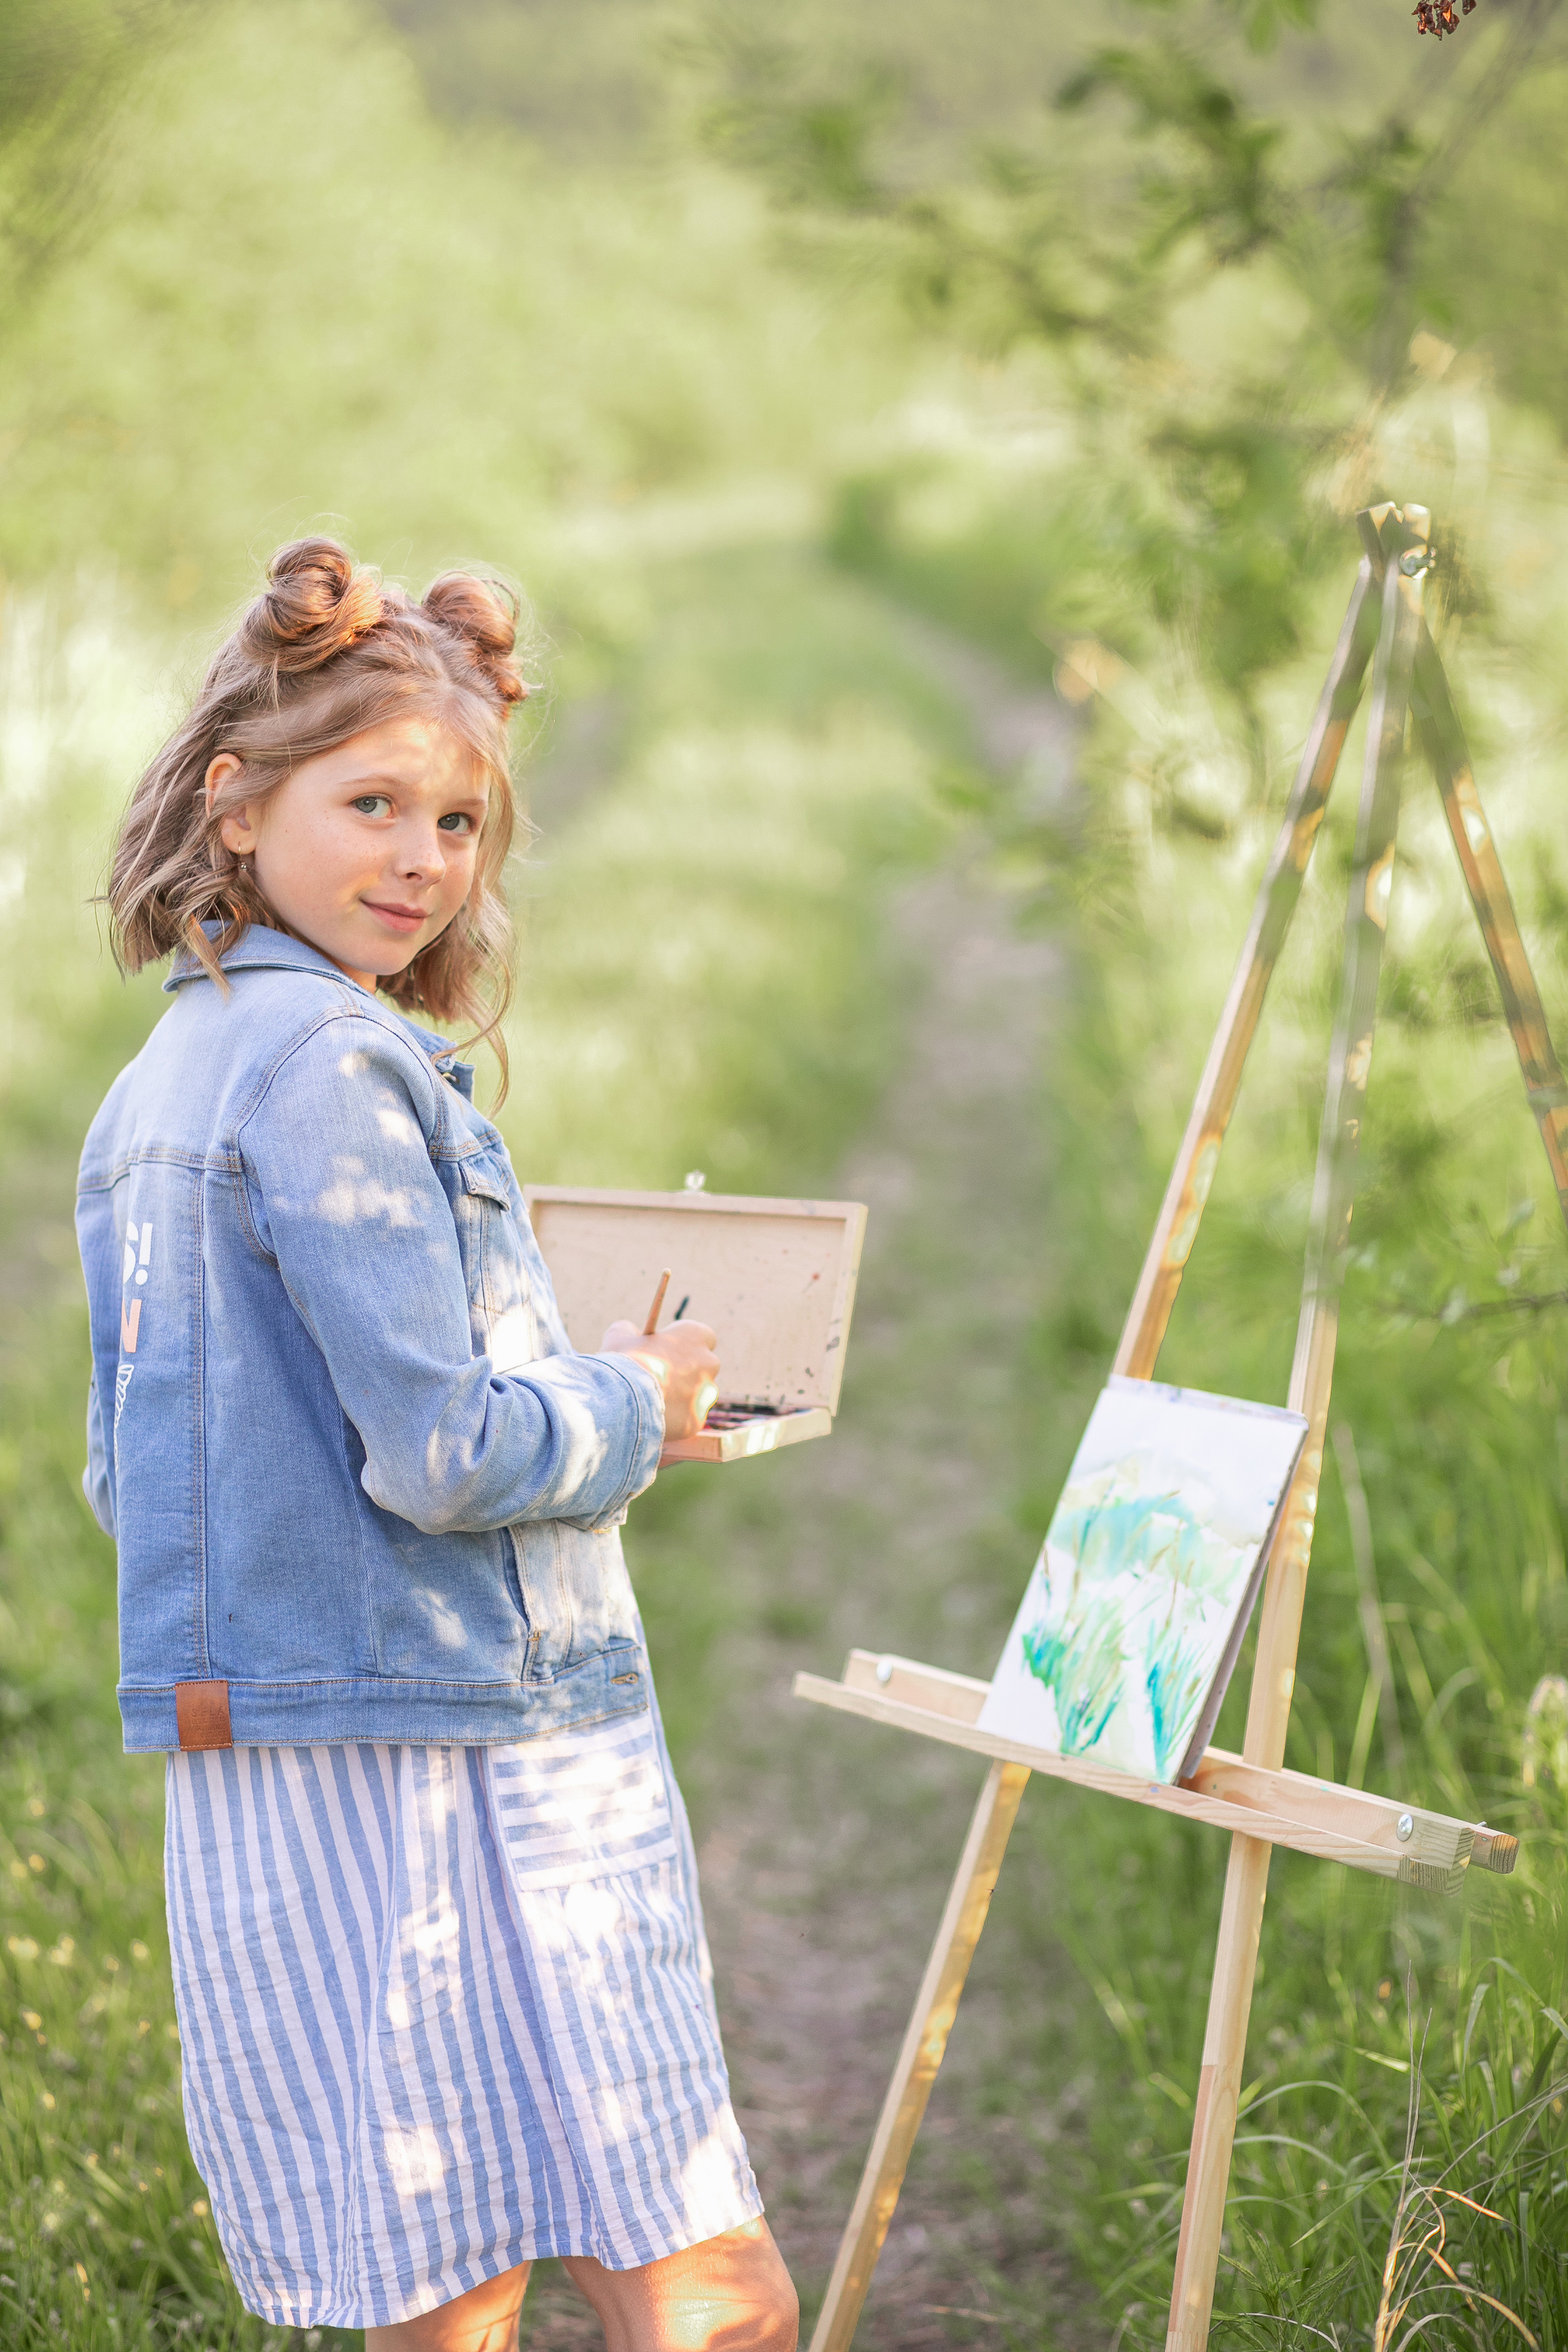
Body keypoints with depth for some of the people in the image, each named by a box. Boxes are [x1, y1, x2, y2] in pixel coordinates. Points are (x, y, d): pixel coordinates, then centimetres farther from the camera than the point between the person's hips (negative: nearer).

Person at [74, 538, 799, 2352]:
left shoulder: (149, 1089, 16)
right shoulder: (337, 1061, -13)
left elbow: (133, 1472, 23)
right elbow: (443, 1452, -19)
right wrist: (633, 1406, 0)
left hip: (252, 1781, 10)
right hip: (444, 1759, -10)